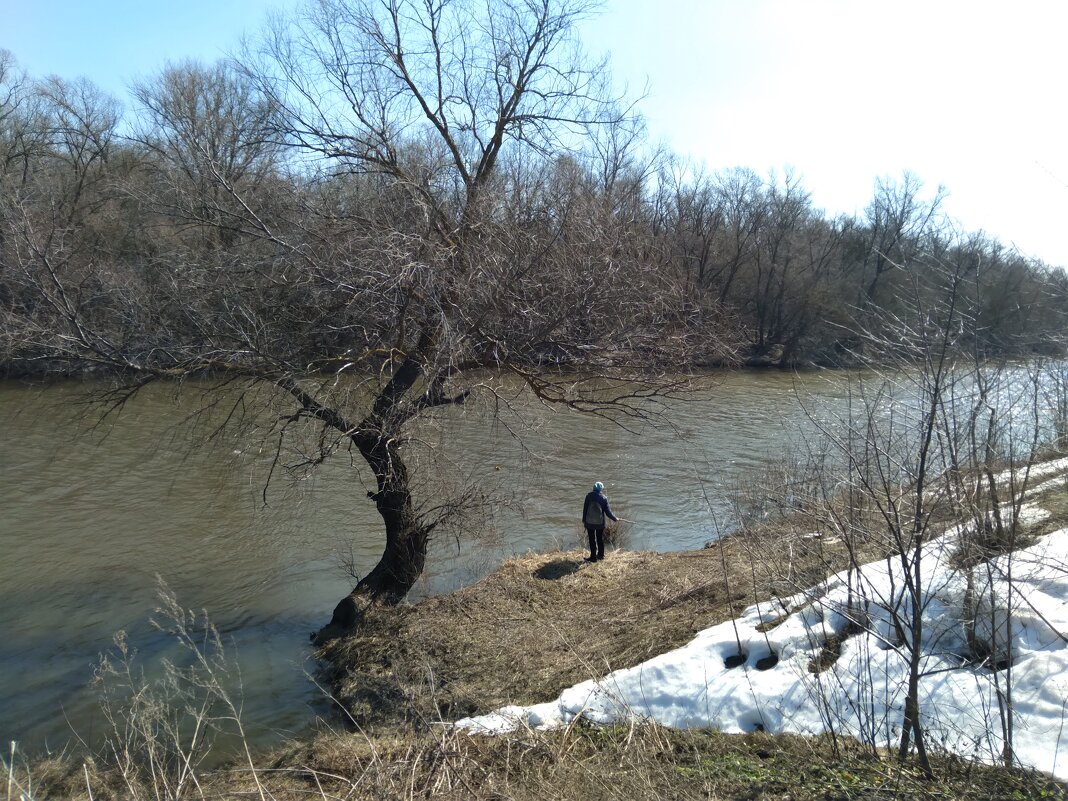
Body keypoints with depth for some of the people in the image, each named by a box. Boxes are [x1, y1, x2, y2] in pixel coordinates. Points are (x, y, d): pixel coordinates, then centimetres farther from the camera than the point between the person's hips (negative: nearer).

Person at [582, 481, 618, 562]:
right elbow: (607, 511, -5)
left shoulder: (589, 496, -7)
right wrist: (615, 518, 9)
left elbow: (585, 508, -3)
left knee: (592, 540, 6)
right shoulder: (603, 498, -8)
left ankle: (593, 557, 8)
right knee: (600, 539, 17)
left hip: (589, 522, -1)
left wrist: (584, 519, 7)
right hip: (600, 522, 1)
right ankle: (600, 555, 27)